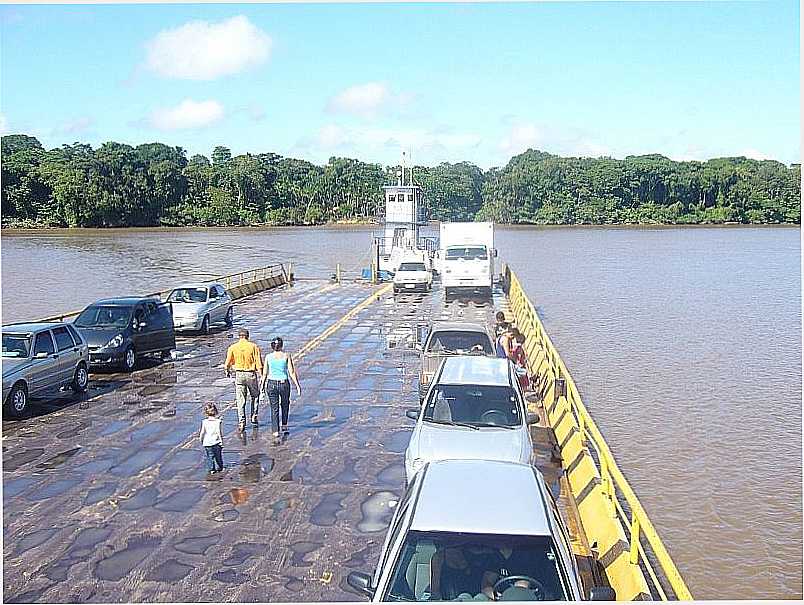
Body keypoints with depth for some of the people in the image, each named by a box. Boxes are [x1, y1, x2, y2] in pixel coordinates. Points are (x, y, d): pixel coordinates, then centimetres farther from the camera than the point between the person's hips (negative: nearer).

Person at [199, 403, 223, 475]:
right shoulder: (217, 421, -12)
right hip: (216, 442, 0)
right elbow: (219, 432, -11)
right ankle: (219, 468, 27)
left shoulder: (204, 422, -9)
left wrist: (201, 439, 11)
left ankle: (211, 469, 9)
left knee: (210, 457, 9)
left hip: (207, 442, 0)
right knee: (218, 456, 16)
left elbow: (202, 432, -5)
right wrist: (221, 440, -2)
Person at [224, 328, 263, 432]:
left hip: (239, 374, 1)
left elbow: (228, 362, 0)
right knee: (255, 396, 21)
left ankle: (241, 422, 3)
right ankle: (254, 417, 20)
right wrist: (261, 376, -7)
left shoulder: (233, 347, -2)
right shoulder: (254, 347, -6)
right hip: (251, 374, -1)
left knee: (240, 400, 6)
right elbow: (259, 362, -10)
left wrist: (228, 371, 20)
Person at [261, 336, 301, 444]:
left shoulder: (268, 357, 0)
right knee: (285, 405, 26)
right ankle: (284, 426, 39)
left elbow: (265, 374, 3)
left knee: (274, 409, 2)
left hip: (271, 384, 0)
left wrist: (263, 385, 16)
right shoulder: (286, 356, -4)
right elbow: (292, 373, -6)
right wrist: (297, 386, 0)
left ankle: (276, 434, -6)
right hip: (284, 384, 0)